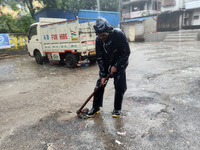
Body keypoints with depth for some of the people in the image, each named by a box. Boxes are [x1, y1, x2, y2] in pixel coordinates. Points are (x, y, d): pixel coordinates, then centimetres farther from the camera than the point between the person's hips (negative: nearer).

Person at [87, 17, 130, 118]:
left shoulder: (118, 34, -26)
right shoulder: (99, 40, -15)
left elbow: (126, 52, -20)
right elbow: (100, 58, -10)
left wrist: (116, 66, -20)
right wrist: (103, 74, -13)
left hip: (119, 64, -3)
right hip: (106, 65, 3)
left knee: (119, 87, -3)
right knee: (100, 84, 0)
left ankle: (117, 109, 17)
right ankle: (96, 107, 16)